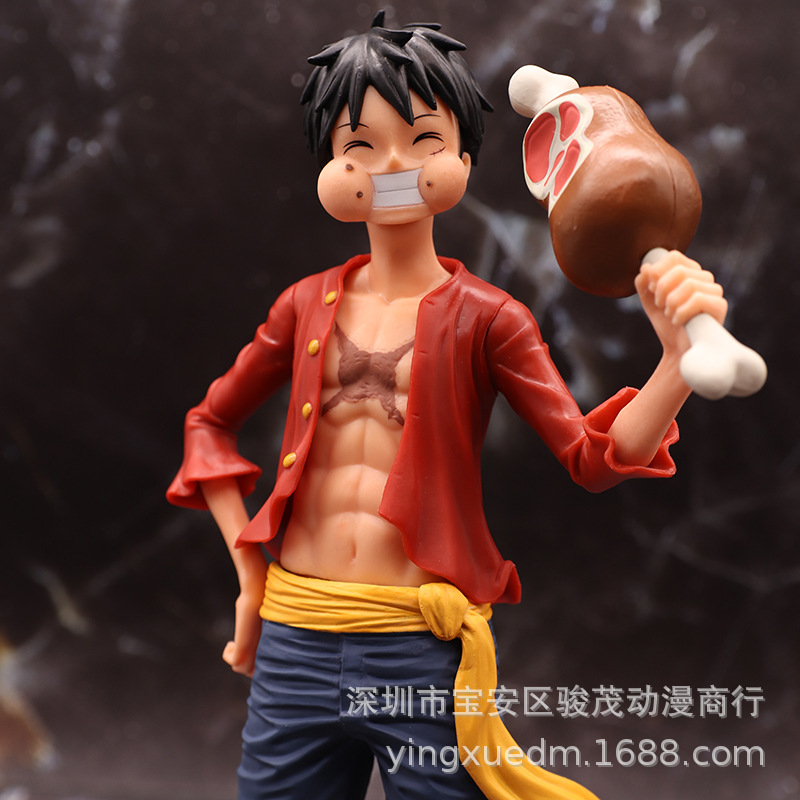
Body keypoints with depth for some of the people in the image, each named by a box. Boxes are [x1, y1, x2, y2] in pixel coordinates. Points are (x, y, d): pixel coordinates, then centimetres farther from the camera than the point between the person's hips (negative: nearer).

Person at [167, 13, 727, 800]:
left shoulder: (485, 318, -1)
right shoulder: (308, 305, 6)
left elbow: (593, 456, -12)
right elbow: (210, 423, 18)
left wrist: (680, 356, -30)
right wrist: (249, 576, 8)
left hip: (425, 648, -2)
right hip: (294, 641, 3)